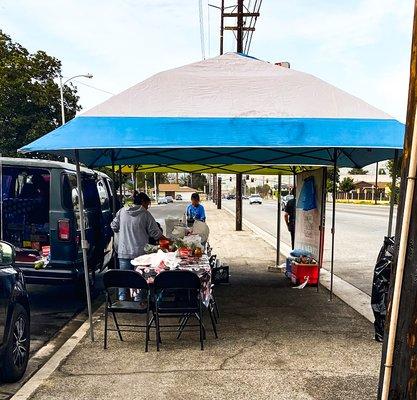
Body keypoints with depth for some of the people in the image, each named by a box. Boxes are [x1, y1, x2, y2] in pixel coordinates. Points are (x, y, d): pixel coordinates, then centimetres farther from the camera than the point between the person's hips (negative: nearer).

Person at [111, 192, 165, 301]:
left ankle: (122, 298, 15)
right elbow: (155, 232, -5)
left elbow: (114, 227, 9)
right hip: (140, 251, -2)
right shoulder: (145, 214, -7)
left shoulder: (122, 211, 2)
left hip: (124, 252, 3)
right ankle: (138, 298, 15)